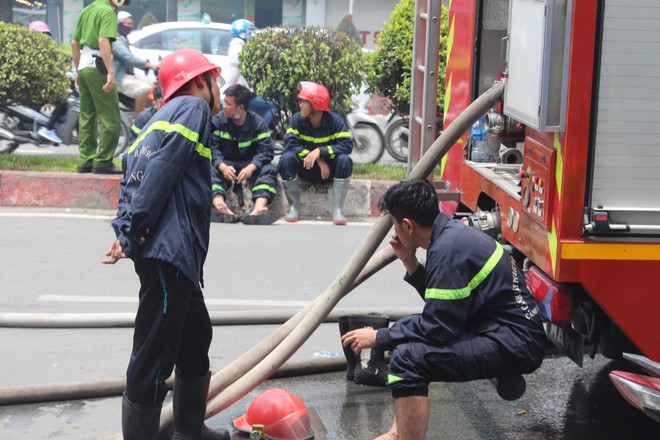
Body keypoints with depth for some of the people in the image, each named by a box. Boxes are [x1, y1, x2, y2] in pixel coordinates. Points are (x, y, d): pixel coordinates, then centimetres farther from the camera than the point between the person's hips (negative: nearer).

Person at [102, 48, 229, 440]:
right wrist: (133, 231, -18)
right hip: (169, 250, -10)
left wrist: (125, 229, -1)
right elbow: (163, 169, -16)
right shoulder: (194, 107, -2)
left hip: (178, 254, 10)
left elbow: (135, 176, 13)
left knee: (196, 335, 24)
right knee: (154, 358, -7)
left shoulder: (165, 115, 24)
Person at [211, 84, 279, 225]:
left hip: (250, 164, 0)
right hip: (225, 164, 0)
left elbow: (266, 150, -14)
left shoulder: (258, 123, -5)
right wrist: (223, 167, -33)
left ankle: (258, 209, -54)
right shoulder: (218, 120, -3)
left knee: (268, 170, -29)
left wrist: (251, 168, -33)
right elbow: (211, 148, -13)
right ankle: (222, 209, -59)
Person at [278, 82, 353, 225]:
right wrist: (317, 160, -28)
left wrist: (320, 151, -35)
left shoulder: (335, 120, -12)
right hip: (305, 169, 1)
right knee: (286, 159, -27)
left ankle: (337, 210, -25)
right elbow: (290, 143, -20)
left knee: (344, 160, -31)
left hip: (329, 169, -1)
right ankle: (294, 208, -17)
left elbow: (347, 145, -24)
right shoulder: (297, 119, -8)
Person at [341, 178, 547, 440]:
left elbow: (437, 329, -18)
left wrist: (377, 338, -8)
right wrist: (410, 262, 9)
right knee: (406, 332, 20)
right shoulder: (453, 233, 10)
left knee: (408, 358, -25)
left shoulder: (449, 249, -20)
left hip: (514, 342, -11)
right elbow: (441, 302, 19)